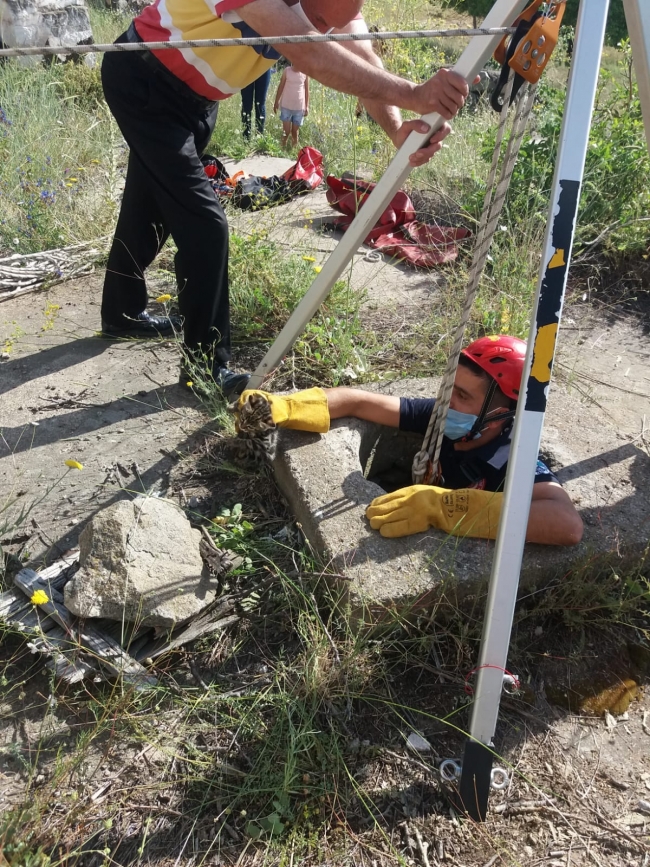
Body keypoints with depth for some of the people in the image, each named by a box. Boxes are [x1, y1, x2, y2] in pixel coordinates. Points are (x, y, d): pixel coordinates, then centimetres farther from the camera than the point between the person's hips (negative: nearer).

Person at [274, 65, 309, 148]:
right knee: (286, 131, -4)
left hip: (299, 107, 1)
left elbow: (306, 90, 7)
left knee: (295, 131, 9)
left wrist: (307, 106, 5)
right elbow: (281, 87, 3)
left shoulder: (305, 73, 0)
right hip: (286, 106, -1)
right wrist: (276, 102, 4)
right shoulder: (287, 71, -4)